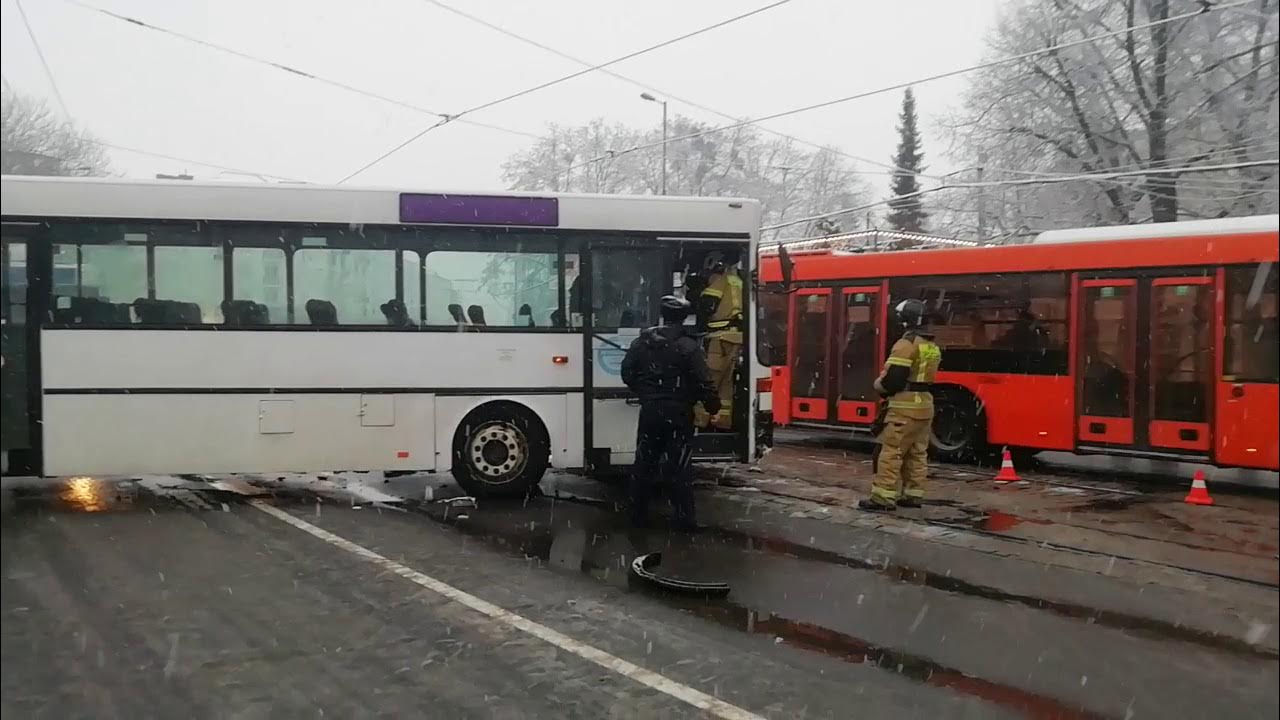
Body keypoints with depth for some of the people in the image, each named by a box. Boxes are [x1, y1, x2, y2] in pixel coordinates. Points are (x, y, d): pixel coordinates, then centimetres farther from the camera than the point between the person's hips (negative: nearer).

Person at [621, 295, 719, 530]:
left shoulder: (643, 341, 4)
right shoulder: (689, 346, -11)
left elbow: (627, 372, 9)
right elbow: (703, 381, -14)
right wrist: (713, 405, 1)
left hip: (650, 410, 4)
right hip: (678, 412, -4)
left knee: (644, 464, 13)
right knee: (678, 467, -1)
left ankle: (638, 514, 18)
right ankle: (683, 518, 0)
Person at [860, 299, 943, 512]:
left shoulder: (906, 344, -13)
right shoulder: (932, 346, 15)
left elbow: (893, 378, -19)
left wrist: (879, 385, 2)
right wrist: (885, 383, 16)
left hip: (905, 405, -9)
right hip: (925, 403, 9)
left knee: (892, 452, -8)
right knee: (917, 453, 12)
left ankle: (883, 497, -9)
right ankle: (913, 495, 14)